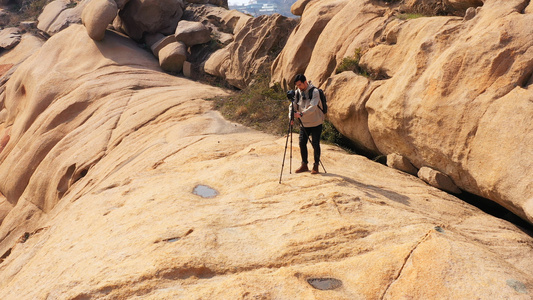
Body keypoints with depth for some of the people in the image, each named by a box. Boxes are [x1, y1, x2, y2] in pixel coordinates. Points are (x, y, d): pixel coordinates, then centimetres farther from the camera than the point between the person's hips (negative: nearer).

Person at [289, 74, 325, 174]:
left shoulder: (315, 91, -18)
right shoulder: (297, 92, -1)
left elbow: (313, 107, -30)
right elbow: (292, 105, -1)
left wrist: (301, 114, -42)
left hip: (316, 123, -5)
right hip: (304, 123, 5)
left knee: (315, 144, -1)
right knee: (302, 143, 4)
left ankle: (316, 166, 12)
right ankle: (304, 165, 19)